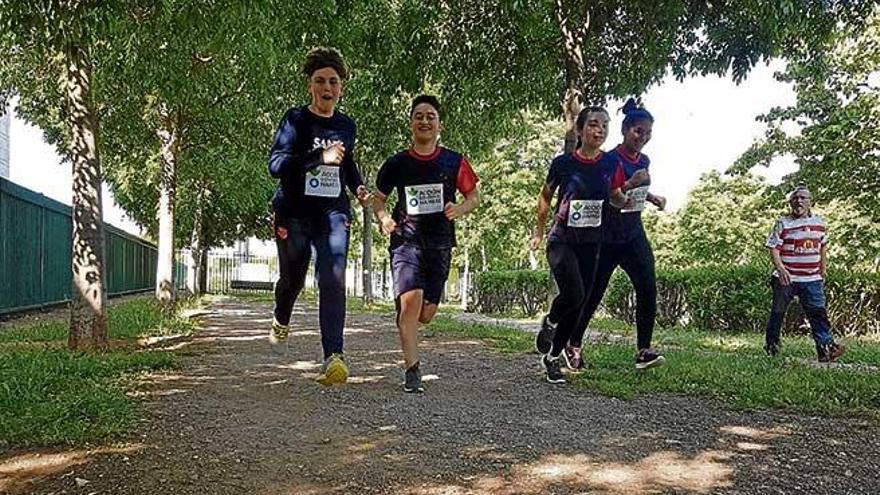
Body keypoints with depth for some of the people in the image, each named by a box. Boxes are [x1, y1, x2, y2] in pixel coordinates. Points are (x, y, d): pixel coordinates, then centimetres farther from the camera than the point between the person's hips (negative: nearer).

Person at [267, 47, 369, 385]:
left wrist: (358, 186, 10)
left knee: (333, 280, -15)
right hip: (294, 213, -2)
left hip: (333, 213, 2)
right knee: (292, 278, 11)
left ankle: (333, 357, -21)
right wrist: (319, 158, -26)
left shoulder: (347, 125, 11)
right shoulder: (296, 120, -4)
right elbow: (275, 164, -16)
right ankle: (281, 321, 46)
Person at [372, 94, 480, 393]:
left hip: (439, 244, 2)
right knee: (411, 300, -21)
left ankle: (403, 321, 43)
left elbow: (474, 196, 9)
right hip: (406, 240, -1)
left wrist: (460, 209, -12)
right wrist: (383, 217, -8)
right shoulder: (397, 163, 4)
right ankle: (412, 370, -11)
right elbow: (378, 198, 14)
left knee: (425, 314, 5)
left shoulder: (454, 162, 3)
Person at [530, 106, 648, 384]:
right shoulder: (563, 163, -8)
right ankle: (549, 323, 10)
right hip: (562, 240, -4)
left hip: (591, 245, 4)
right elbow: (545, 196, 7)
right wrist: (539, 231, 10)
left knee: (579, 303, 5)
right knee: (573, 294, -24)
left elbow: (618, 201, 11)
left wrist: (629, 186, -10)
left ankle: (552, 357, 22)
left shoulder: (611, 163, 0)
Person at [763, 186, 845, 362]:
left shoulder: (819, 222, 10)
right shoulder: (783, 224, -4)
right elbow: (774, 248, -9)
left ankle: (826, 347, -7)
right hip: (786, 278, -3)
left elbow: (822, 246, 22)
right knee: (778, 312, 5)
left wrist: (823, 270, 21)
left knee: (818, 313, -5)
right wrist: (780, 268, -24)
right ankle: (771, 346, 18)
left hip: (812, 279, 3)